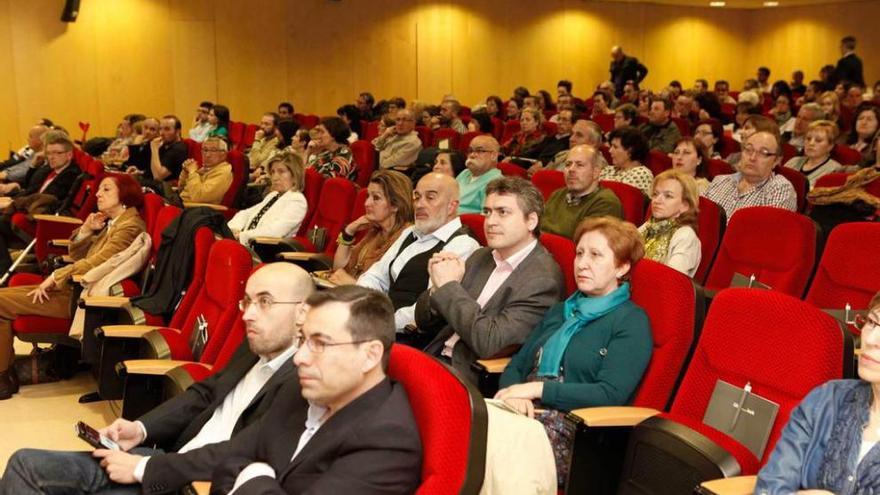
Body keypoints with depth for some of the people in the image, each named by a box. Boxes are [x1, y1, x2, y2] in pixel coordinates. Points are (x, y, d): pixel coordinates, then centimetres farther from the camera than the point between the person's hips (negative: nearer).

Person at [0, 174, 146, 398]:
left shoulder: (129, 226, -12)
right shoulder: (111, 223, 18)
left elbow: (95, 263, -20)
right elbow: (76, 254, 19)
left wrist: (55, 277, -14)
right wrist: (86, 230, 2)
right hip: (74, 287, 10)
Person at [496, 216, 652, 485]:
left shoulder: (631, 322, 2)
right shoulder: (561, 311, 25)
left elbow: (610, 394, -11)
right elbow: (515, 366, 18)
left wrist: (537, 388, -13)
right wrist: (515, 393, -6)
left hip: (575, 431, -6)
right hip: (528, 415, 6)